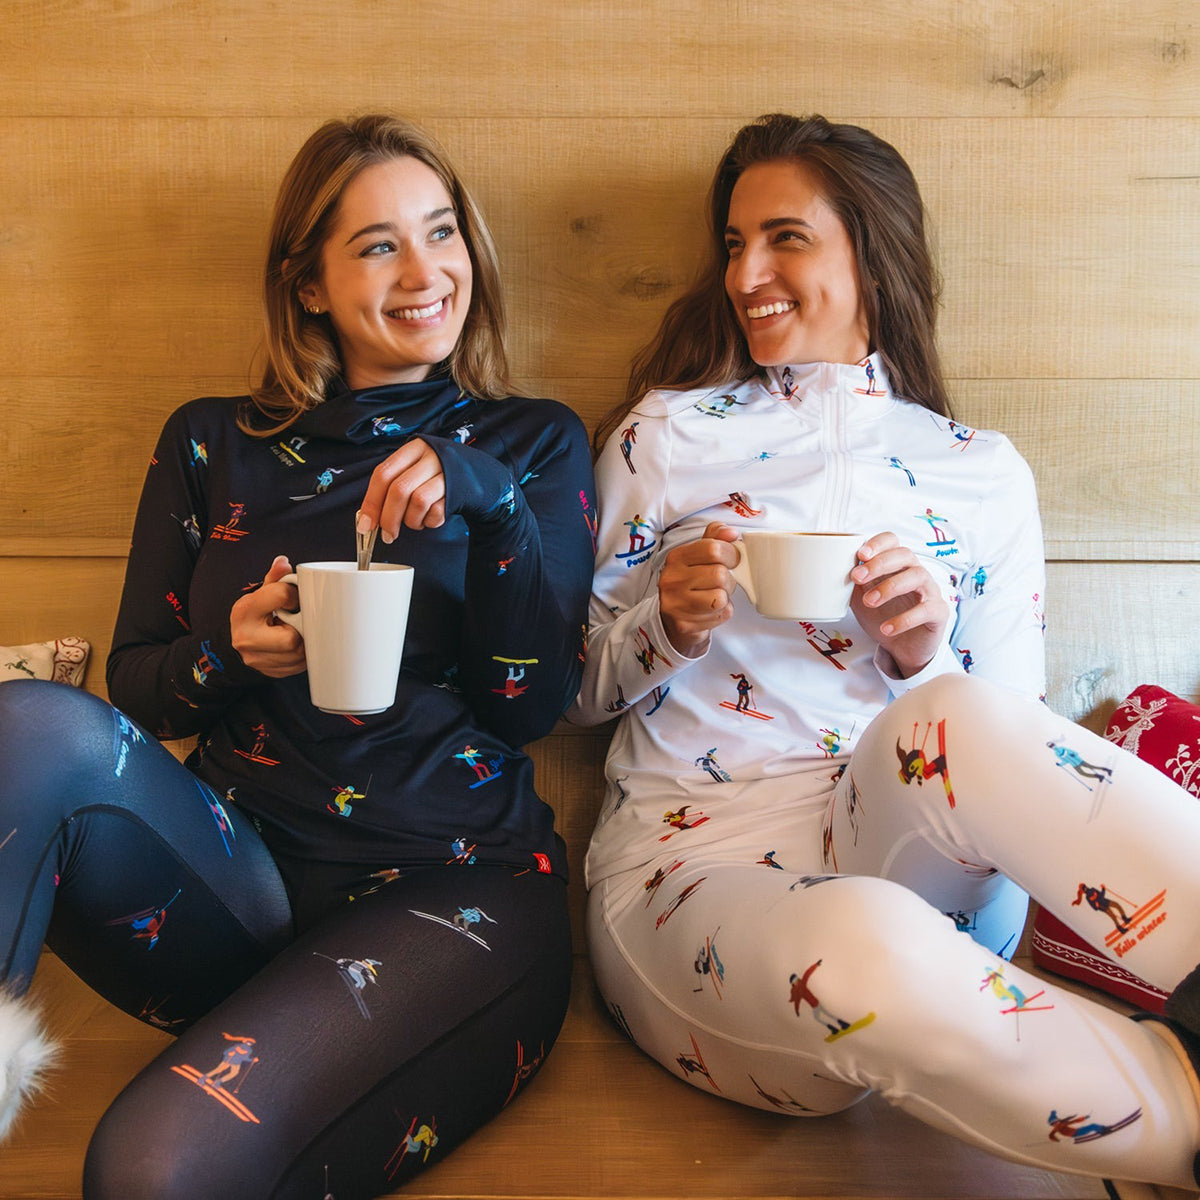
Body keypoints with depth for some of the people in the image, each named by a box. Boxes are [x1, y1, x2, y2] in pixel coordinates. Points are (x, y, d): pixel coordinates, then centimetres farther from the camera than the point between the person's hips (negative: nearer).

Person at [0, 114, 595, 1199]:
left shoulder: (532, 448, 10)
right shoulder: (213, 446, 14)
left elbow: (534, 705, 0)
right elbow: (136, 683, 13)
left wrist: (494, 504, -15)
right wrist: (228, 653, -10)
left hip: (449, 891, -2)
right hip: (235, 877, 3)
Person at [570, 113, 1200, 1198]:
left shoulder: (983, 475, 12)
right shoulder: (667, 434, 11)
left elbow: (1005, 759, 11)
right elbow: (577, 689, 14)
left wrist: (924, 661, -11)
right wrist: (667, 627, -8)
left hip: (904, 860, 1)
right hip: (689, 862, -1)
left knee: (956, 720, -36)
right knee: (863, 948, -39)